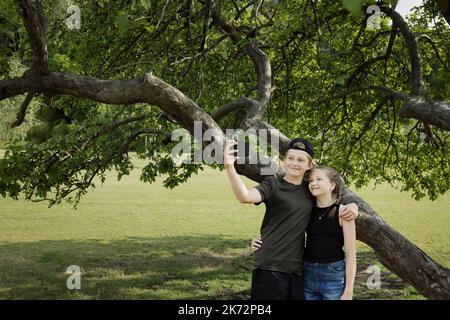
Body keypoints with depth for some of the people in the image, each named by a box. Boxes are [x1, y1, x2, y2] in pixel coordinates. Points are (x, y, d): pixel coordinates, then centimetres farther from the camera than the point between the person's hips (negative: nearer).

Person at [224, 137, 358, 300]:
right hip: (269, 267, -5)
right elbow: (245, 197, -23)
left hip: (297, 268, 5)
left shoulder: (310, 190, 12)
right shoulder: (273, 184, -4)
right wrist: (230, 168, -39)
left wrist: (351, 207, 5)